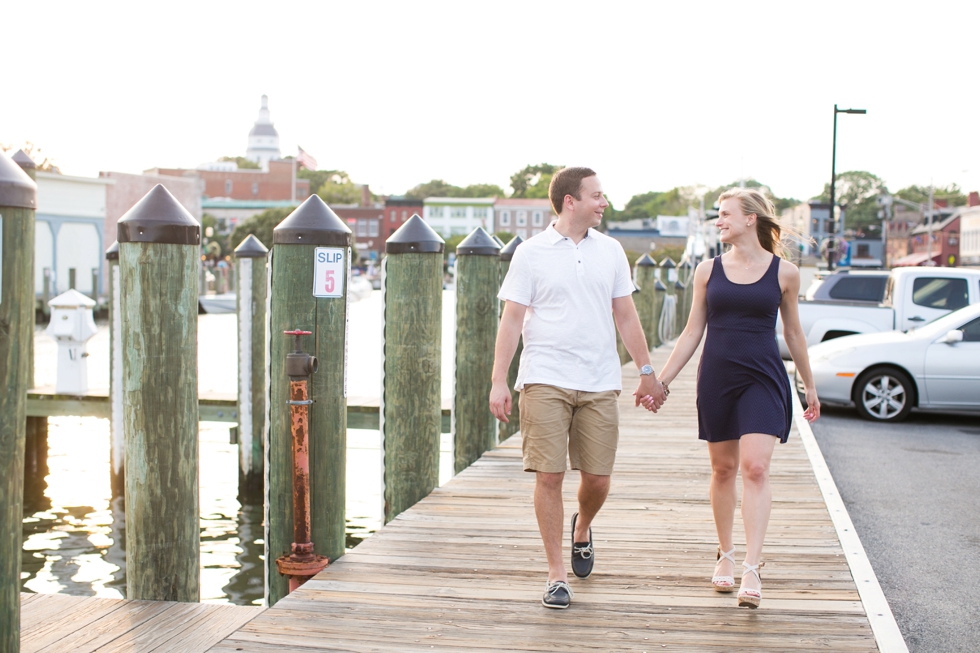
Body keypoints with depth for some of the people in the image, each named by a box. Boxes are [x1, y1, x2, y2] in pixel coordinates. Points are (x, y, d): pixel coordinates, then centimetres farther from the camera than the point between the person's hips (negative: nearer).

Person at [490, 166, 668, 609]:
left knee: (597, 477, 4)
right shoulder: (531, 253, 0)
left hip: (600, 384, 3)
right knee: (549, 476, -5)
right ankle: (557, 575, 5)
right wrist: (498, 381, -7)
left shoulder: (610, 251, 10)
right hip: (546, 381, -3)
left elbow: (625, 316, 16)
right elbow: (512, 319, -1)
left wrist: (647, 373, 13)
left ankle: (581, 529, 37)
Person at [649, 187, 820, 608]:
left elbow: (792, 332, 12)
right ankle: (725, 555, 26)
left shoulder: (784, 272, 1)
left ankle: (752, 570, -13)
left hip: (763, 379, -2)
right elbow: (692, 332, 10)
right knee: (723, 468, 9)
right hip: (716, 377, 2)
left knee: (756, 467, -13)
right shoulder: (708, 271, 5)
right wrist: (660, 380, 5)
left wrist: (809, 386, 18)